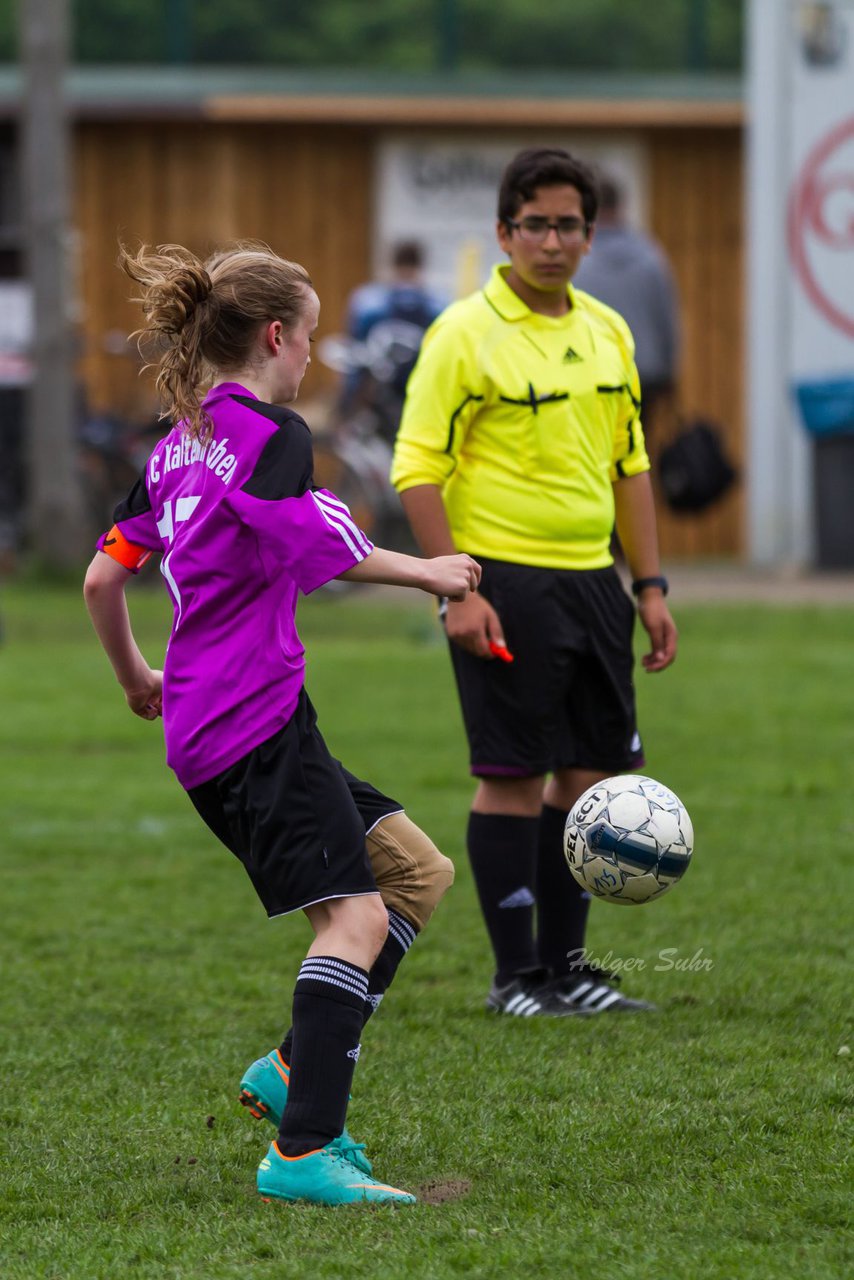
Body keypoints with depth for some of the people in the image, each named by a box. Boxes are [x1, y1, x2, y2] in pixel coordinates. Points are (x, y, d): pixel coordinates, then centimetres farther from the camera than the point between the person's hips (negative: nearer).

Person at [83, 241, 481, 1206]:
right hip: (258, 718, -10)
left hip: (201, 728, 10)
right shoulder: (271, 434, -7)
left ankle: (293, 1070, 8)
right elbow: (316, 549, -26)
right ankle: (302, 1152, -26)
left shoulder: (177, 445, 19)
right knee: (356, 912, -17)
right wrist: (423, 573, -16)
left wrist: (137, 680, 36)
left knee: (418, 871, 13)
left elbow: (103, 578, 22)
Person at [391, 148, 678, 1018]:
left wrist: (651, 586, 14)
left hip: (592, 580, 7)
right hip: (505, 586, -7)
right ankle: (515, 974, 5)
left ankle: (565, 963, 18)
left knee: (595, 770, 8)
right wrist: (455, 591, -18)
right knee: (512, 775, -3)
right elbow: (417, 468, -11)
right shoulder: (465, 334, -9)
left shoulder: (606, 332, 12)